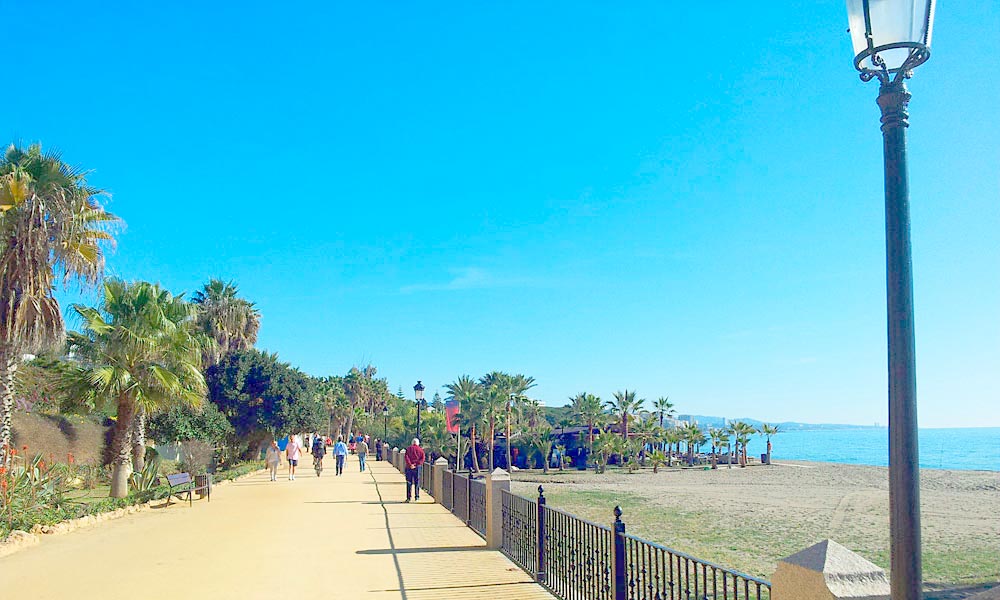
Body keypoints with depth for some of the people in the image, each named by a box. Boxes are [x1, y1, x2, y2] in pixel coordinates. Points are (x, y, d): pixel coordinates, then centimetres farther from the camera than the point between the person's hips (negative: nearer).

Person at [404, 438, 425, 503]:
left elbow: (406, 457, -8)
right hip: (417, 467, 0)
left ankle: (408, 497, 2)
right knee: (417, 482, 8)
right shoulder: (420, 449, 6)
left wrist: (410, 465, -14)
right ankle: (417, 496, 6)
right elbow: (422, 458, -5)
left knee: (409, 482, 4)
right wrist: (416, 463, -10)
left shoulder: (409, 449, 4)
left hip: (409, 467, 0)